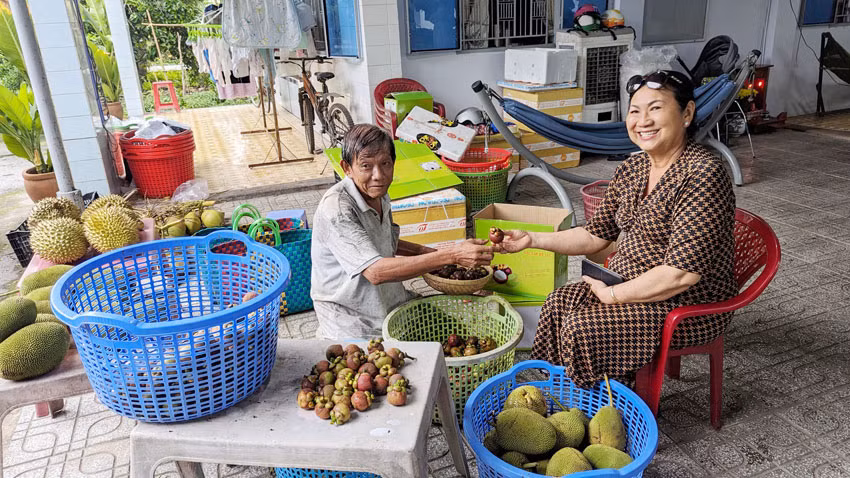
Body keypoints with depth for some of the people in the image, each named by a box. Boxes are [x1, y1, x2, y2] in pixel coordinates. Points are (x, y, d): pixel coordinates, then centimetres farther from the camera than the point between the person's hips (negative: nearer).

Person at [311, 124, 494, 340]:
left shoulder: (379, 194, 2)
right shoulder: (336, 209, -25)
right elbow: (375, 272, -34)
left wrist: (427, 251, 4)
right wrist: (451, 256, -38)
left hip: (391, 301, 8)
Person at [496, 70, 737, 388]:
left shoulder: (703, 174, -24)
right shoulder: (631, 169, 3)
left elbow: (683, 273, -27)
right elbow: (596, 235, 9)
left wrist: (612, 295, -18)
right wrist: (532, 240, -1)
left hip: (691, 305, -8)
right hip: (630, 283, 8)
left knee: (583, 327, -19)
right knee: (558, 304, -5)